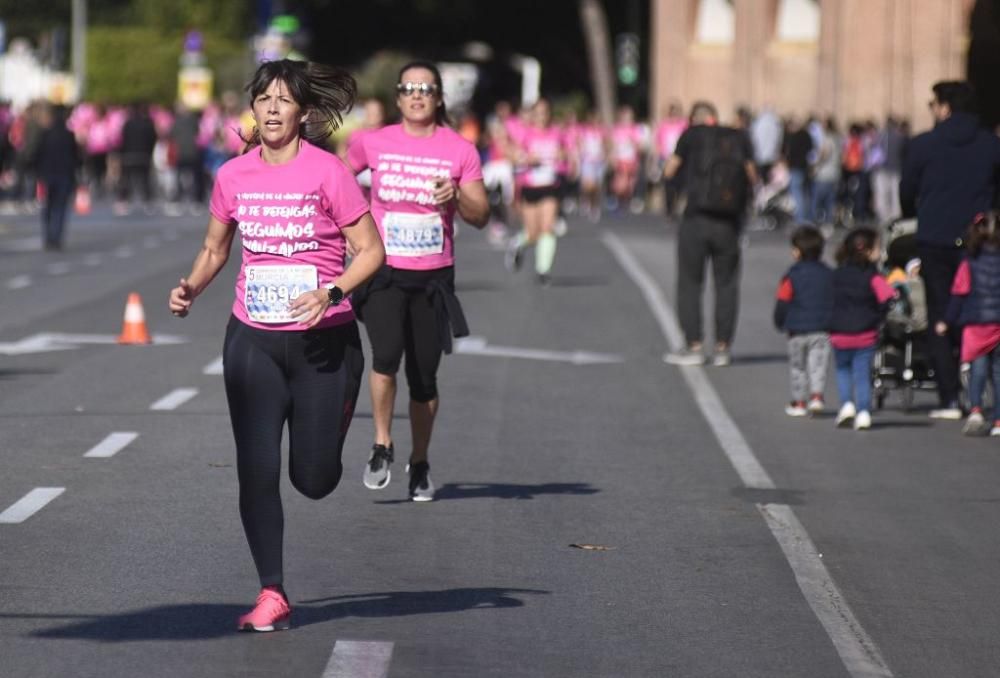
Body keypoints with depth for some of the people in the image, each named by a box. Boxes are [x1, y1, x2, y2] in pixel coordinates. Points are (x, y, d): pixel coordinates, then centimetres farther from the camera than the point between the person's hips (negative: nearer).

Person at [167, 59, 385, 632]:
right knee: (257, 471, -6)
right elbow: (216, 248, 16)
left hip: (323, 342, -3)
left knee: (314, 479, 4)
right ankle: (273, 595, 4)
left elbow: (372, 250, -7)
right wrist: (192, 288, -2)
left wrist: (330, 293, -22)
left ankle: (338, 412, 39)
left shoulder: (327, 172, -10)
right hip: (253, 342, 3)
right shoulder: (234, 175, 1)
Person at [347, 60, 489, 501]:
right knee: (386, 355, -23)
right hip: (384, 270, -1)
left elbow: (481, 217, 3)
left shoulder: (460, 151, 2)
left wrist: (456, 196, -16)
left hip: (433, 276, 1)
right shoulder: (374, 143, 3)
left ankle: (420, 463, 23)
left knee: (424, 375, 5)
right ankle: (382, 446, -4)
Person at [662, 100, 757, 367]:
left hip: (696, 219, -2)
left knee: (690, 283, 7)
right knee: (726, 284, 10)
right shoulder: (739, 138, 5)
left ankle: (693, 346, 5)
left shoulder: (692, 135, -1)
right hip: (729, 224, 2)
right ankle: (722, 348, 10)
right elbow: (752, 177, 2)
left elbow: (669, 171, 2)